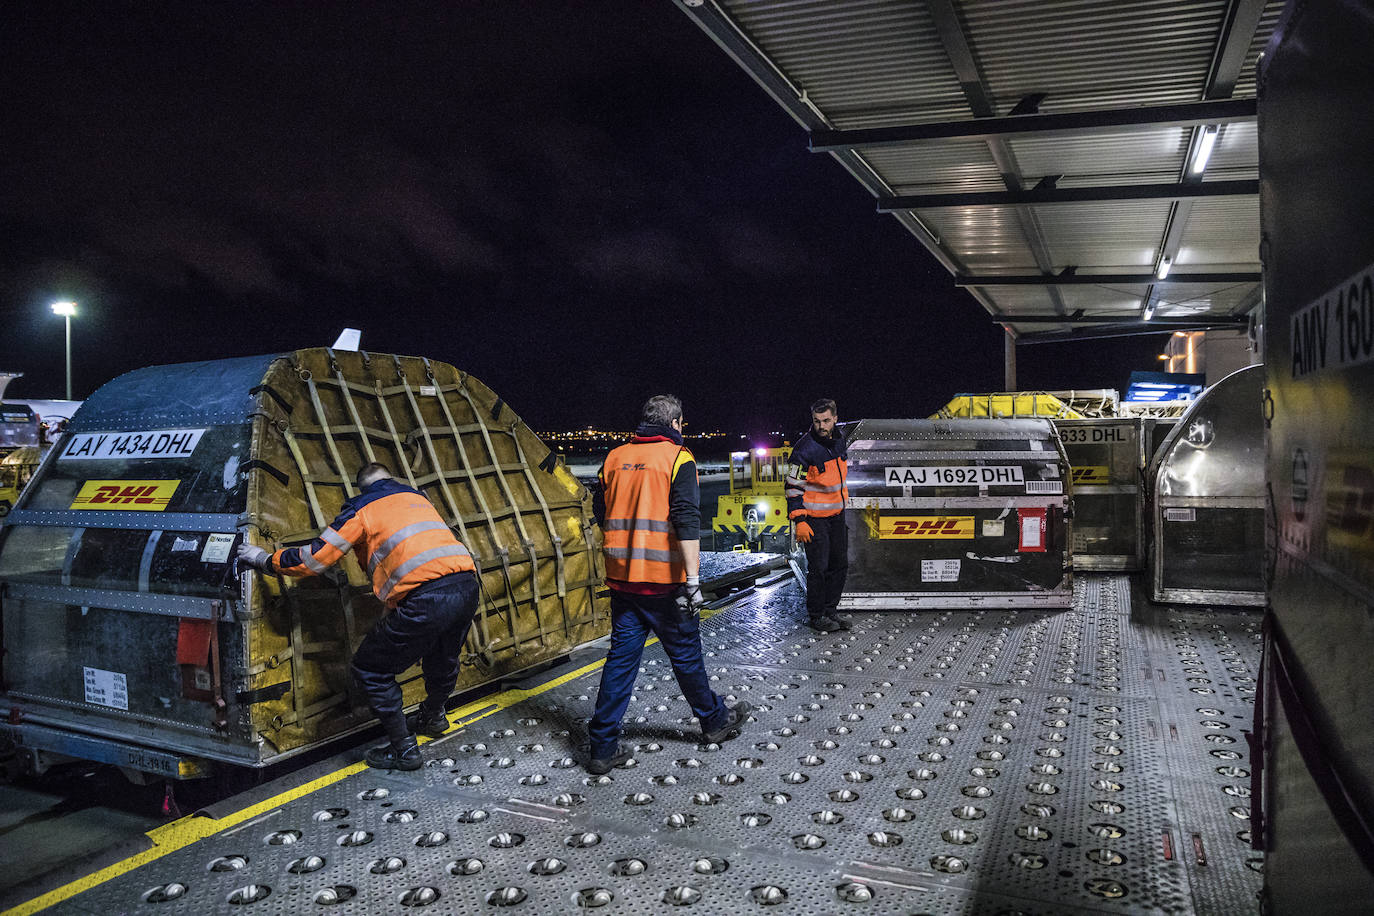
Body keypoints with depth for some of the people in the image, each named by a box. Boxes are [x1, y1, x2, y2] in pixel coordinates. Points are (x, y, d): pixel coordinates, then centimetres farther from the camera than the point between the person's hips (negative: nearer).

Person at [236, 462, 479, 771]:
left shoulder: (360, 509, 10)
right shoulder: (415, 496, 28)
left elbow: (313, 559, 7)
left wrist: (264, 559, 23)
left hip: (426, 597, -7)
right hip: (468, 583, 7)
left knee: (371, 670, 12)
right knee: (443, 656, 33)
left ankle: (403, 749, 18)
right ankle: (433, 716, 56)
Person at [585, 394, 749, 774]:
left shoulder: (615, 458, 7)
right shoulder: (677, 458, -9)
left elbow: (601, 513, 15)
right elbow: (687, 522, -17)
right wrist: (693, 580, -18)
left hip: (622, 576, 5)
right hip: (665, 579, -4)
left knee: (621, 656, 9)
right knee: (685, 654, 12)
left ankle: (603, 746, 9)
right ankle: (714, 720, 32)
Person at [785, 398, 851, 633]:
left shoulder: (839, 438, 2)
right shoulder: (805, 449, -19)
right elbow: (793, 486, -16)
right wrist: (799, 521, -20)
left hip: (837, 514, 7)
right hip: (814, 517, -7)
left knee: (840, 564, 12)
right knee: (819, 567, -4)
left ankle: (831, 610, 25)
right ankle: (816, 616, 11)